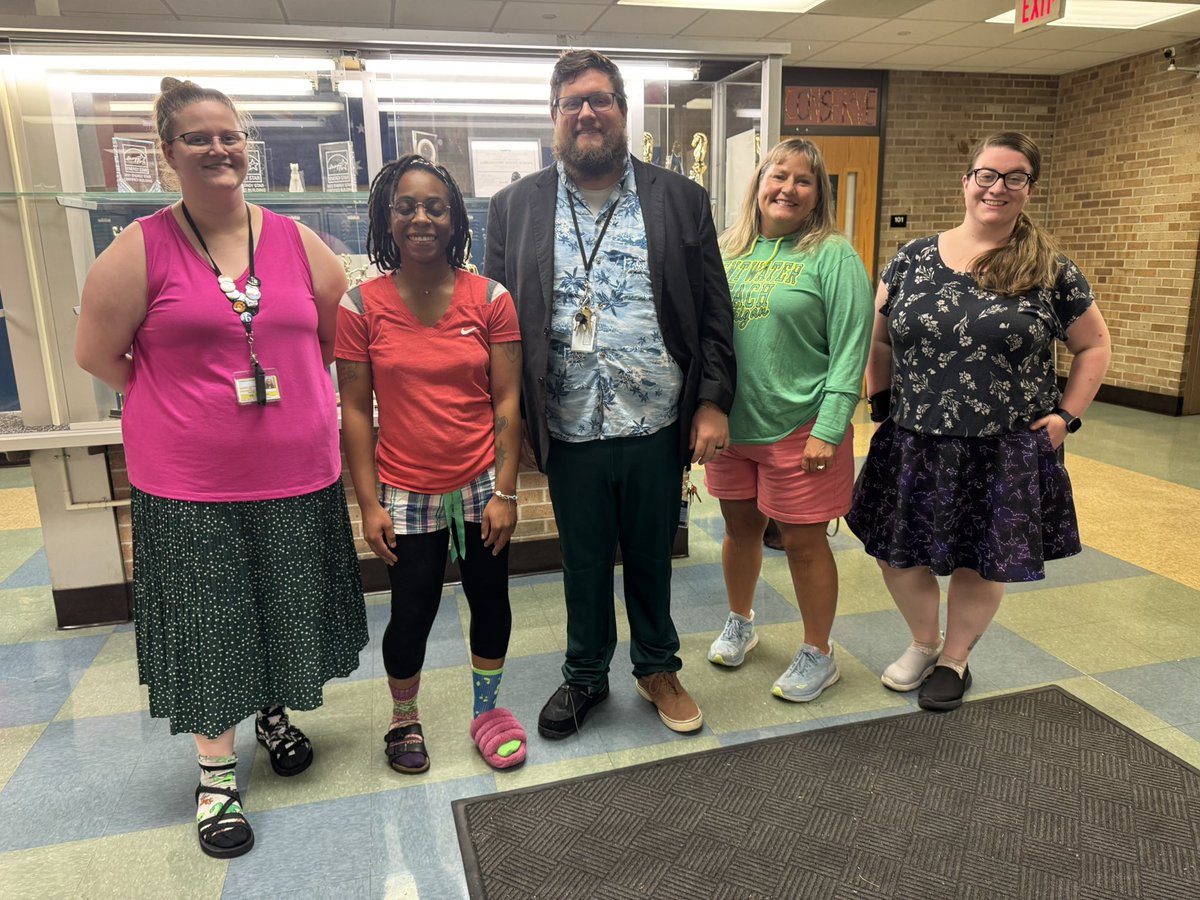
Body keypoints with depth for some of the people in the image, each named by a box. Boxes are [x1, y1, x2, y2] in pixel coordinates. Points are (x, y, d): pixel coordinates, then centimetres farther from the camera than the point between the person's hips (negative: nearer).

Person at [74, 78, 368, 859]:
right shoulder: (141, 249, -6)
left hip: (300, 475, 3)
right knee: (207, 629, 9)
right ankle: (217, 775, 29)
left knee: (289, 613, 17)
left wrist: (299, 402, 6)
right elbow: (96, 353, -1)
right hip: (189, 485, -3)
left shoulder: (297, 242, 2)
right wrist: (188, 407, -1)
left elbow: (342, 335, 12)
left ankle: (275, 714, 45)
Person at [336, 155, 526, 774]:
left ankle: (487, 709, 37)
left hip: (481, 486, 1)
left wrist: (505, 492, -7)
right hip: (407, 492, -1)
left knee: (489, 599, 13)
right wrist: (368, 503, -5)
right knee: (411, 613, 9)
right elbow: (355, 409, -3)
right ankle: (404, 718, 37)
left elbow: (507, 400, -4)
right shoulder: (360, 306, -5)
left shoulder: (490, 300, -4)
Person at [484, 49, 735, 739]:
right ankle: (585, 676, 38)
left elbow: (714, 309, 2)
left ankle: (659, 668, 39)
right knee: (583, 564, 16)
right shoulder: (516, 206, 3)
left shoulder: (681, 199, 3)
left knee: (652, 558, 16)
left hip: (658, 426, 0)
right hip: (570, 431, 1)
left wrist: (713, 402, -6)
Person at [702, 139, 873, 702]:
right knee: (740, 528, 17)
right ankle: (739, 625, 41)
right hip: (730, 423, 5)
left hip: (799, 428, -4)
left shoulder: (832, 255, -7)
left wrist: (828, 430, -17)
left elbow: (850, 349, -11)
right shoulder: (728, 252, 8)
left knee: (803, 540, 6)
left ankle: (818, 656, 26)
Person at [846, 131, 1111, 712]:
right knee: (896, 552, 9)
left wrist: (1066, 415, -1)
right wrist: (880, 403, 4)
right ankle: (923, 643, 36)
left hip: (1006, 450, -1)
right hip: (914, 446, 2)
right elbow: (879, 342, 11)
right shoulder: (912, 259, 2)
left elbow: (1094, 346, 8)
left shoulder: (1051, 271, -1)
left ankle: (955, 659, 34)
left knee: (982, 561, 10)